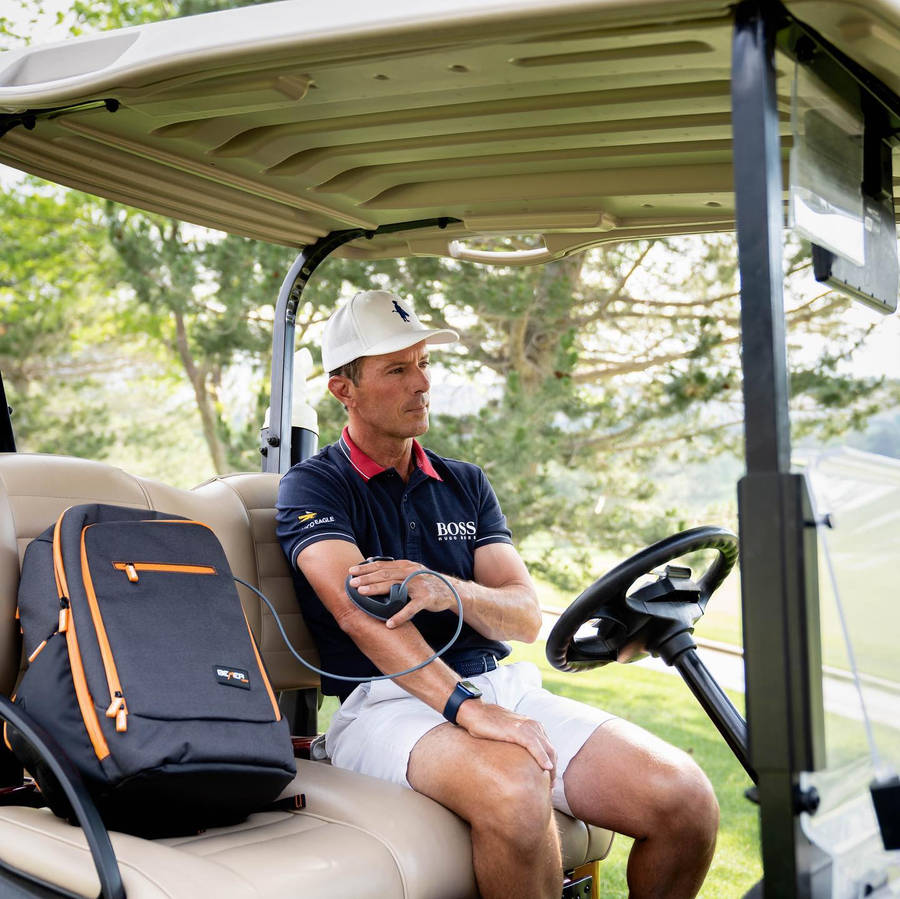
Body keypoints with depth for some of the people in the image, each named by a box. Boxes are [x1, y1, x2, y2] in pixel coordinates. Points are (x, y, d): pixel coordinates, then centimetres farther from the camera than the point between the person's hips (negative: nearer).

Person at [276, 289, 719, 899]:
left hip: (504, 687, 5)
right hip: (388, 701, -5)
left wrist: (451, 592, -16)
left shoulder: (465, 483, 20)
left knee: (687, 798, -16)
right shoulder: (313, 487, 3)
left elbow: (526, 616, 8)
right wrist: (466, 705, -28)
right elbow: (358, 610, -15)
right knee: (514, 790, -38)